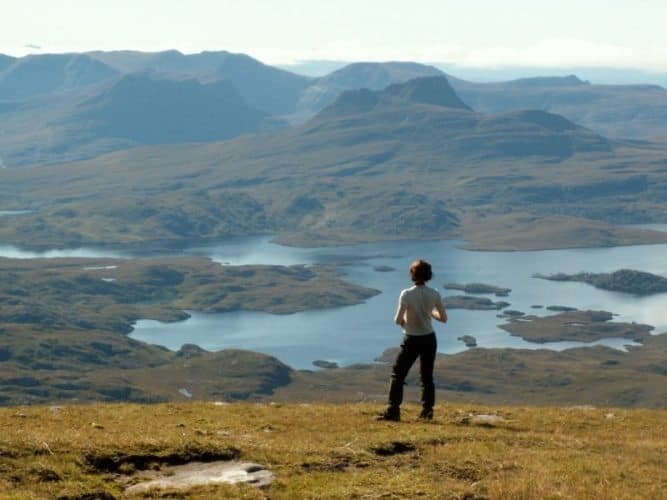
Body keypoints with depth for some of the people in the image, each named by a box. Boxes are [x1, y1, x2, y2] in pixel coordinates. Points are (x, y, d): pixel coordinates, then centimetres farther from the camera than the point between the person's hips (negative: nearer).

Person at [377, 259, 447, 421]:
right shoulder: (434, 295, -7)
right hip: (429, 339, 4)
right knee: (427, 376, 15)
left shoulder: (407, 294, -18)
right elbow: (443, 318, 2)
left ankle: (393, 411, -3)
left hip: (412, 340, -4)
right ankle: (427, 411, 15)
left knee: (398, 374, 3)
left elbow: (398, 320, -18)